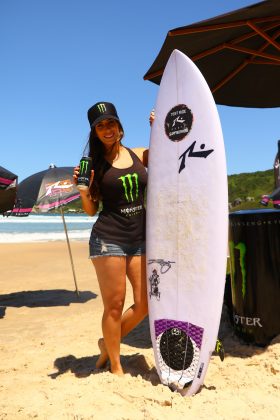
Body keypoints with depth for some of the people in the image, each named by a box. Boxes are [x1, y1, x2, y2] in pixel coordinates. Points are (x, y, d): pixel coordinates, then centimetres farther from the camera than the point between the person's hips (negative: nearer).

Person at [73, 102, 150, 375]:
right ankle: (116, 367, 23)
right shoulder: (95, 164, 2)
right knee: (114, 305, 3)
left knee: (145, 304, 5)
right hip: (108, 239, -4)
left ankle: (108, 343, 29)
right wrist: (83, 190, -14)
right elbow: (91, 210, 4)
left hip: (141, 240, 4)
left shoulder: (139, 155, 9)